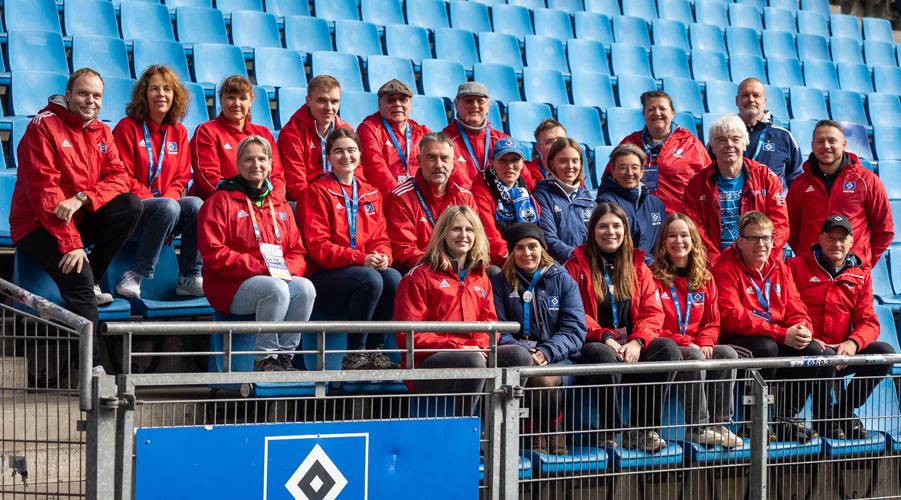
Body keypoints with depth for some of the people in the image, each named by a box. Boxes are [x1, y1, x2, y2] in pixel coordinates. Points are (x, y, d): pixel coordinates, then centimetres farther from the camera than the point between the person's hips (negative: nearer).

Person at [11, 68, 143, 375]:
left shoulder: (101, 132, 10)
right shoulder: (44, 126, -11)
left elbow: (118, 177, -1)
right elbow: (42, 189, -19)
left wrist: (82, 198, -23)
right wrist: (70, 243, -26)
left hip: (80, 221, 6)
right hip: (38, 225, -6)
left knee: (131, 204, -18)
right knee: (77, 278, -29)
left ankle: (92, 282, -10)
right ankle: (91, 366, -27)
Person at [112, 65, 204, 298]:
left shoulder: (178, 132, 14)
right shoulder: (127, 128, -1)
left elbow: (180, 179, 11)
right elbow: (123, 178, -7)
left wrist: (167, 199, -11)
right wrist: (160, 203, -16)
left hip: (167, 204, 5)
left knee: (196, 204, -26)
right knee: (168, 207, -34)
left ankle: (190, 278, -17)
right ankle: (134, 277, -27)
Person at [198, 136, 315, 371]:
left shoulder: (280, 206, 21)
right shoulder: (221, 201, 2)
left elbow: (298, 252, 17)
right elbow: (213, 253, -8)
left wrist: (286, 268, -9)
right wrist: (259, 267, -16)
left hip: (280, 277, 5)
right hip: (230, 286, -5)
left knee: (304, 287, -27)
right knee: (276, 289, -34)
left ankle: (284, 355, -20)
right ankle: (264, 359, -22)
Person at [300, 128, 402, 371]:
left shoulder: (371, 194, 20)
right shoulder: (316, 192, 1)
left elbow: (380, 238, 15)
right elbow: (318, 246, -8)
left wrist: (383, 257, -11)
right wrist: (360, 259, -20)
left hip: (369, 268, 5)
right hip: (322, 278, -5)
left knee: (393, 277, -27)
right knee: (370, 279, -33)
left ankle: (375, 350, -17)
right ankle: (353, 355, -23)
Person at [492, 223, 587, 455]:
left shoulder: (562, 280, 11)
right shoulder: (500, 283, 12)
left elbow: (575, 330, 2)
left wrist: (546, 352, -17)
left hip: (559, 358, 0)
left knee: (544, 378, -36)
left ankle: (552, 430, -2)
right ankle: (534, 433, -12)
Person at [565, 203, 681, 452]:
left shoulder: (638, 268, 18)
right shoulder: (577, 266, 7)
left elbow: (652, 312, 8)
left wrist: (637, 342, -13)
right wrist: (605, 338, -19)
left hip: (632, 347, 4)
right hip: (593, 345, -4)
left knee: (668, 348, -25)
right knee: (606, 356, -39)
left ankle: (642, 429, -22)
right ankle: (609, 432, -25)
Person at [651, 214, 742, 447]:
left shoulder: (704, 279, 15)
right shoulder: (654, 277, 0)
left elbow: (712, 322, 15)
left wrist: (706, 343, -9)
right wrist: (684, 343, -18)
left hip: (696, 347, 5)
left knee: (728, 354, -25)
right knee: (694, 357, -35)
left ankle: (719, 424, -24)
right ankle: (697, 428, -32)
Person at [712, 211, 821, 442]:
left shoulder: (779, 269, 14)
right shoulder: (725, 269, -7)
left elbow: (796, 311, 10)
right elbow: (733, 317, -20)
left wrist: (802, 331, -18)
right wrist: (782, 334, -26)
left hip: (780, 344, 6)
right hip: (736, 345, -6)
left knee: (813, 350, -18)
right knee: (766, 346, -35)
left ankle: (785, 421, -12)